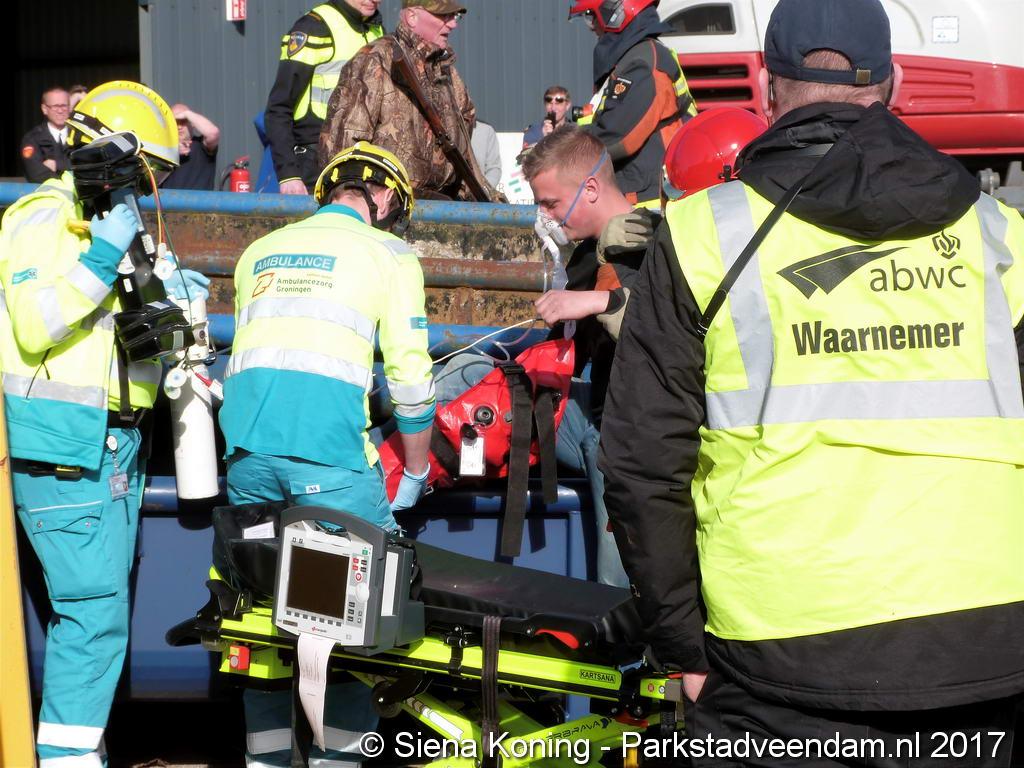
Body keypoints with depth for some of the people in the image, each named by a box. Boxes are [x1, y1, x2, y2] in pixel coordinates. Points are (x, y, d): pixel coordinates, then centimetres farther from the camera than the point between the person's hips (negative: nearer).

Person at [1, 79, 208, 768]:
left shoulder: (116, 221, 20)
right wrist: (103, 259, -24)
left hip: (115, 444, 10)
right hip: (62, 443, -10)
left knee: (101, 605, 11)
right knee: (94, 608, -14)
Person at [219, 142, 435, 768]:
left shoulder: (260, 252, 22)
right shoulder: (389, 254, 8)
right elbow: (410, 377, 4)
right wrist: (417, 476, 14)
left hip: (247, 451, 5)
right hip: (330, 457, -5)